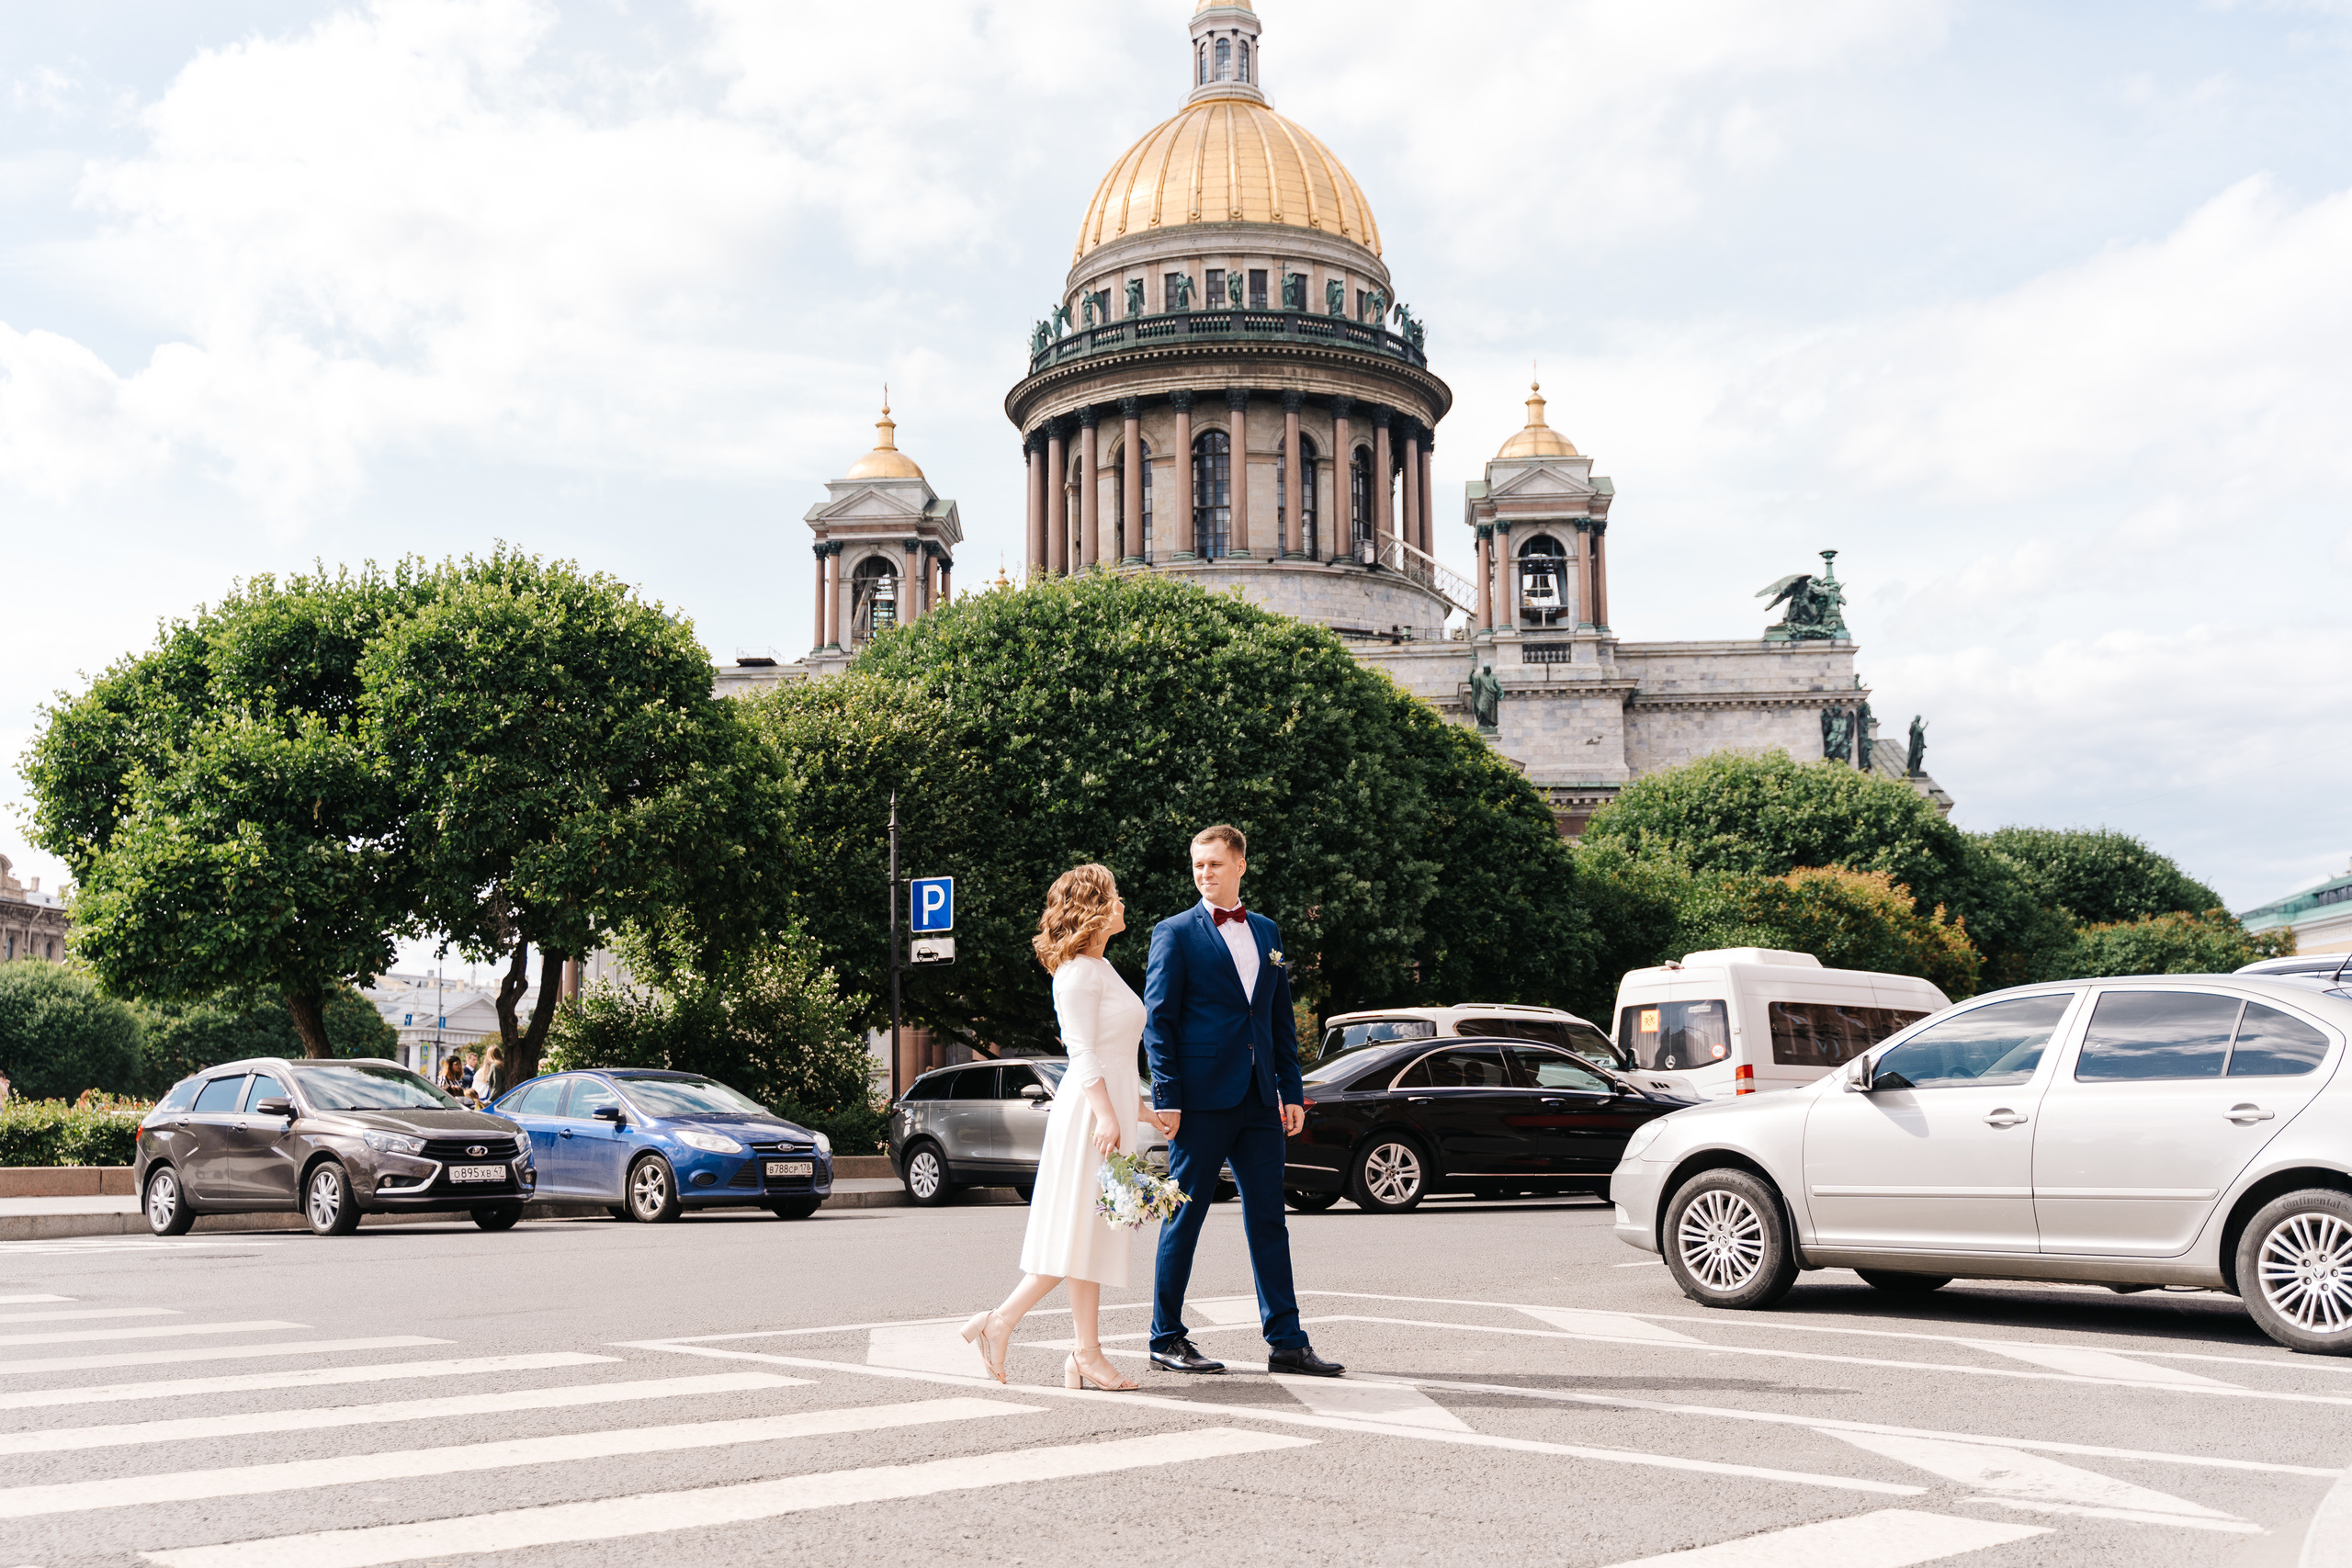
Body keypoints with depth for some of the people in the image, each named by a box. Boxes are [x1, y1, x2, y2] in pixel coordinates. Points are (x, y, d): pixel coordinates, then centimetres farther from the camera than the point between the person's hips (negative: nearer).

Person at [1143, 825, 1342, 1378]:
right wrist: (1166, 1097, -12)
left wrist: (1292, 1090, 11)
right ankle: (1167, 1339, 11)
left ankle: (1287, 1342, 11)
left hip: (1258, 1099, 5)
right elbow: (1157, 1020, -5)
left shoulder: (1267, 932, 15)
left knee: (1269, 1220, 7)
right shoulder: (1175, 933, -1)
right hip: (1202, 1098, -5)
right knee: (1184, 1217, 1)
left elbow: (1281, 1019, 17)